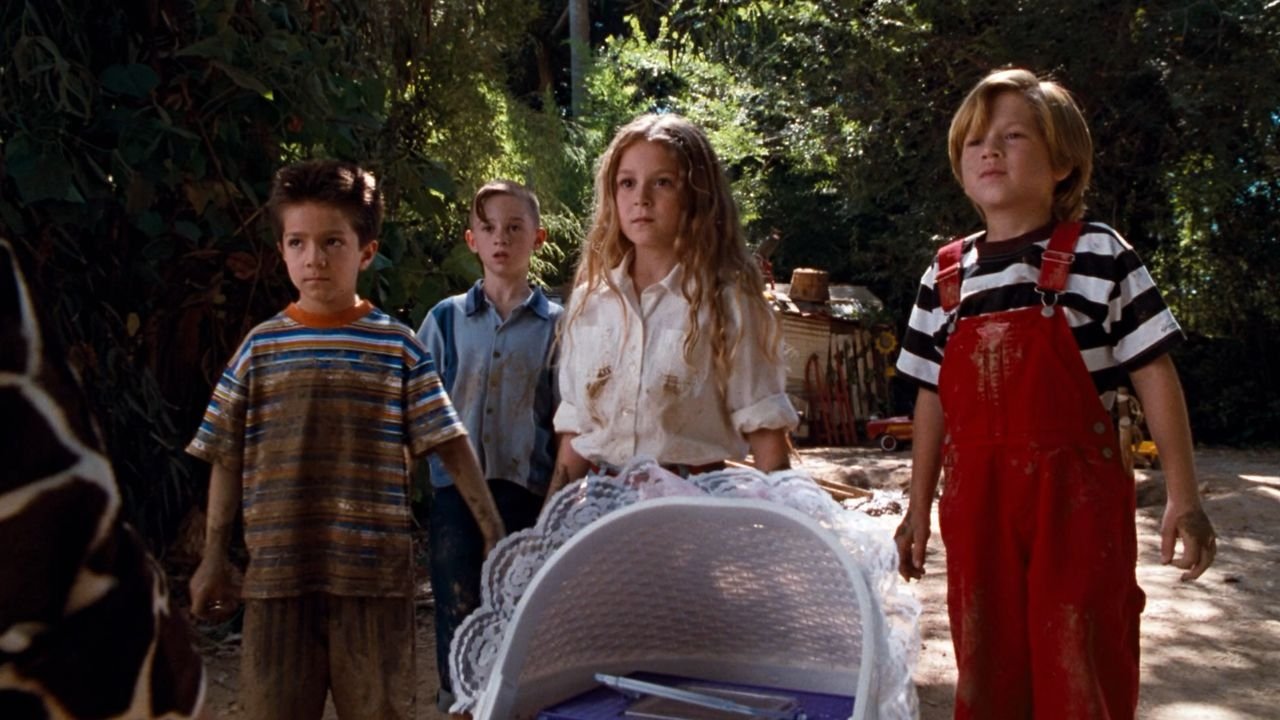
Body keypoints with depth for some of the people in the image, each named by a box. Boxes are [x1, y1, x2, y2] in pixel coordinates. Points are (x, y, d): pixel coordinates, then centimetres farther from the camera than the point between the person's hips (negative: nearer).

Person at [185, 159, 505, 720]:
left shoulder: (398, 347, 0)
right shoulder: (261, 347, 4)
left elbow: (449, 444, 1)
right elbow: (227, 458, 8)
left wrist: (491, 528, -5)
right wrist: (214, 557, 7)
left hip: (376, 571, -1)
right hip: (278, 569, 1)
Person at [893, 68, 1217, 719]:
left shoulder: (1098, 255, -3)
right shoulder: (946, 275, 8)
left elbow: (1154, 373, -3)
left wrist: (1183, 498, -7)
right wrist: (918, 509, 14)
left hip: (1076, 492, -4)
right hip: (976, 496, 4)